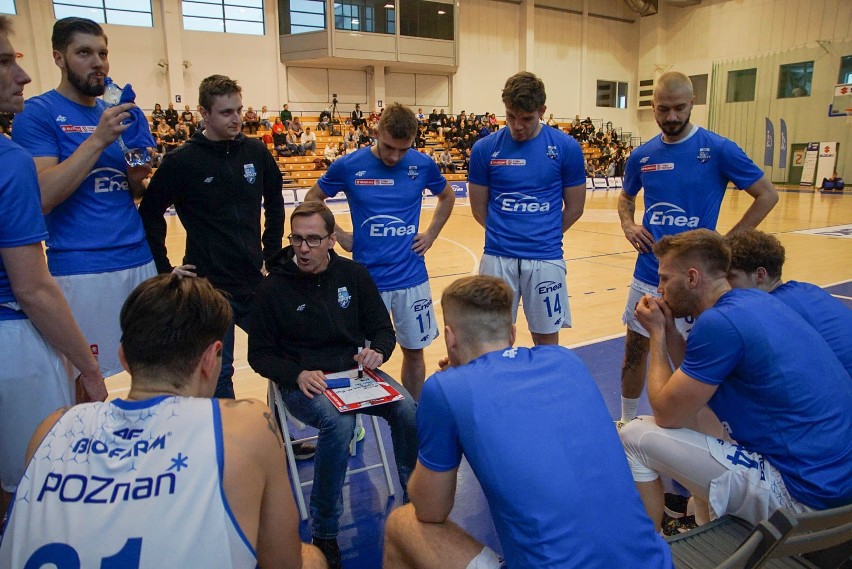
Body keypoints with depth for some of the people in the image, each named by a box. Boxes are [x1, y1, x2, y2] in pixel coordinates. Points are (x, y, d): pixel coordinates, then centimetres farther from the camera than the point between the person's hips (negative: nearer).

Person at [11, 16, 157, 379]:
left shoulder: (116, 114, 14)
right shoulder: (38, 113, -4)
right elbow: (42, 197, -16)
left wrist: (137, 180, -2)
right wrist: (99, 138, -19)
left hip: (139, 260, 6)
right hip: (81, 269, -5)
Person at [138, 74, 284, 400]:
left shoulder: (256, 151, 1)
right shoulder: (182, 161, -9)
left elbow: (275, 204, 13)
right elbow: (149, 214, -2)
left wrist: (272, 253, 10)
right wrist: (164, 268, -4)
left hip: (255, 281, 4)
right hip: (209, 286, -4)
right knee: (217, 373, 10)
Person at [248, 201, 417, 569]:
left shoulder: (353, 274, 5)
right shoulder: (272, 288, -3)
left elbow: (382, 329, 10)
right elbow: (260, 354, 0)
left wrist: (377, 351, -14)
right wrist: (297, 375, -18)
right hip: (303, 382, -3)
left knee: (408, 410, -24)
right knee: (338, 422, -35)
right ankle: (324, 533, -15)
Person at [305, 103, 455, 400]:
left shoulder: (422, 164, -3)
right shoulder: (349, 165, -7)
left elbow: (447, 196, 16)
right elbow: (312, 198, 8)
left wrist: (431, 234, 5)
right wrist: (339, 235, -1)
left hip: (412, 277, 2)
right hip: (367, 278, -1)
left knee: (414, 351, 11)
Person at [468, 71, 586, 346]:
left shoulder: (566, 148, -2)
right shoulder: (485, 148, 0)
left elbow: (574, 208, 6)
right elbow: (479, 208, 7)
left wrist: (544, 236, 10)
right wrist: (505, 235, 9)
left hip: (546, 258, 0)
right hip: (498, 257, 1)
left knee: (546, 338, 10)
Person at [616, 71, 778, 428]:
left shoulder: (718, 149, -8)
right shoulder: (642, 156, 4)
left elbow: (767, 195, -3)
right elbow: (626, 198, 21)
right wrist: (628, 226, 1)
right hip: (648, 273, 4)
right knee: (634, 350, 11)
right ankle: (626, 423, 30)